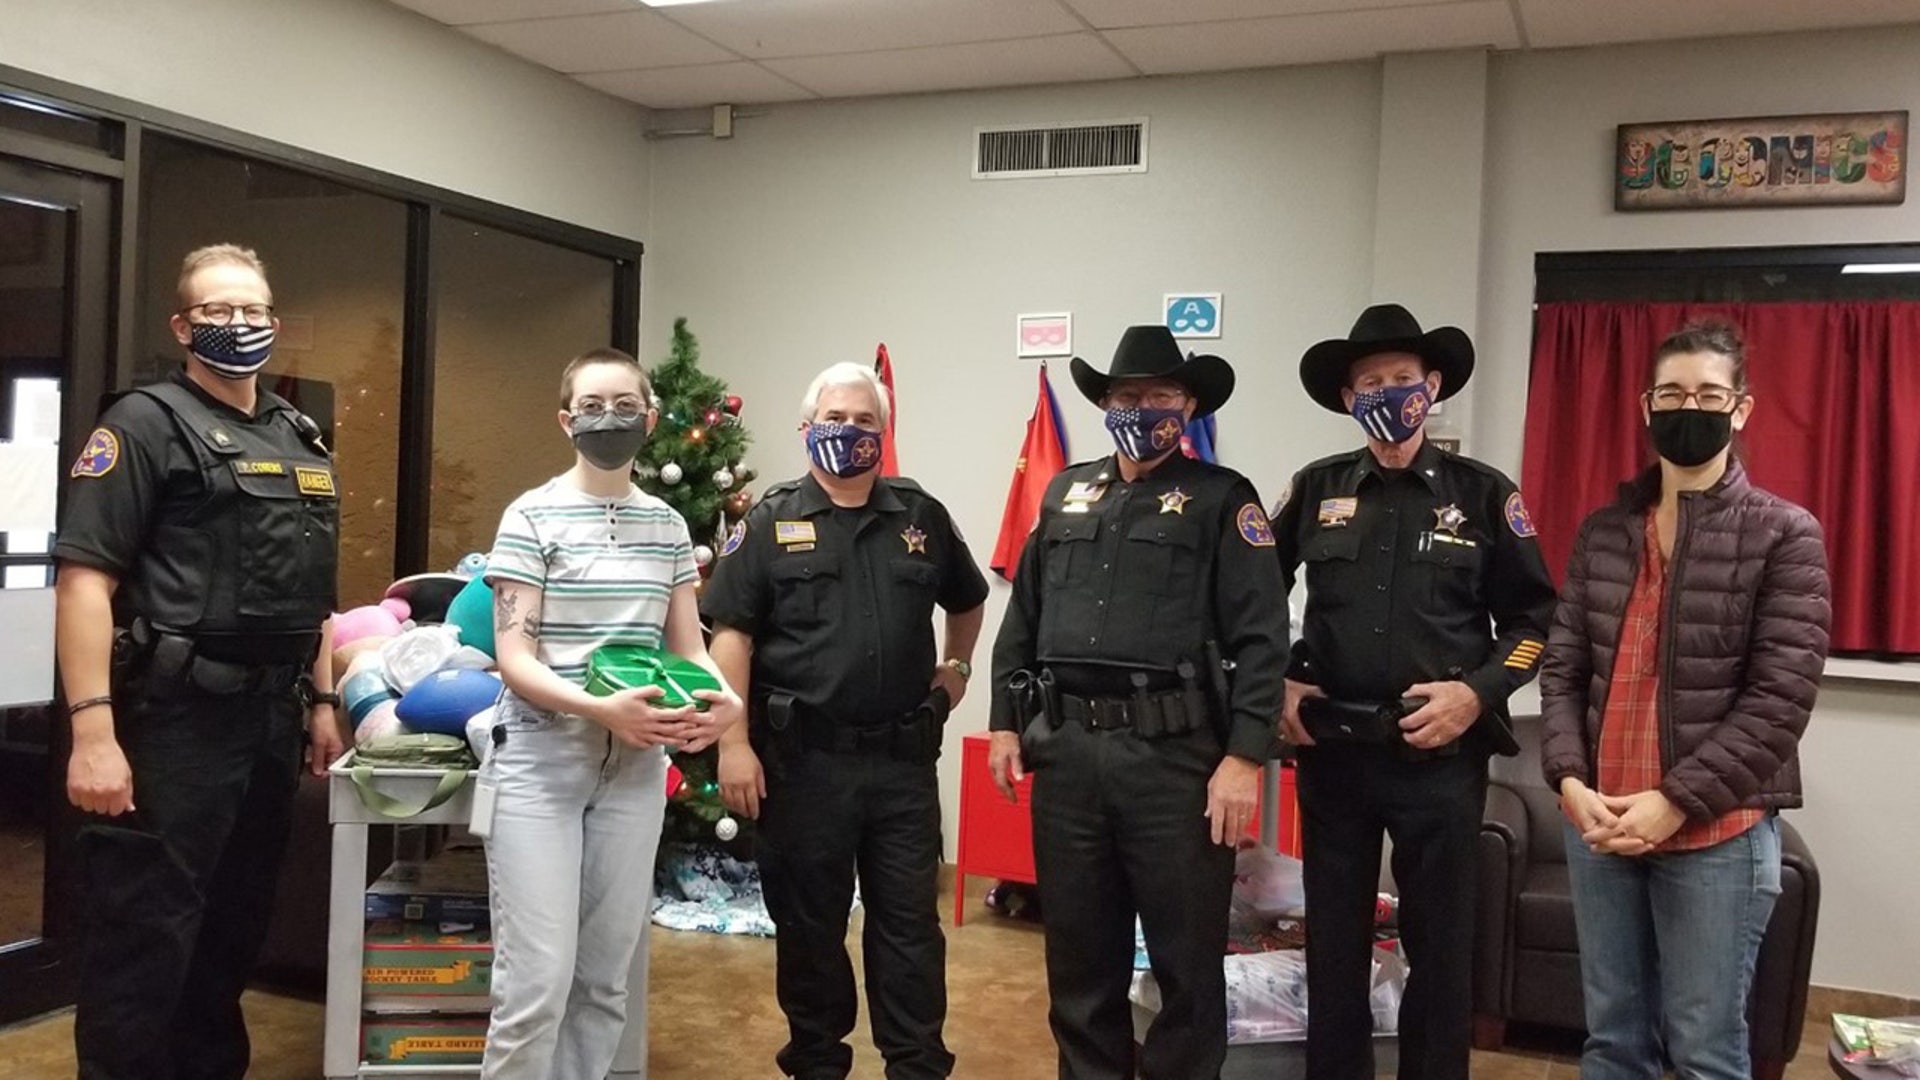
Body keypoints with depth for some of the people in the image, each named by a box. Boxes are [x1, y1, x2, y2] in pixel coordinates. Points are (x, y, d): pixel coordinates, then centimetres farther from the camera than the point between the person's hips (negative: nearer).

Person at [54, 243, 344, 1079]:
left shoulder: (301, 442, 15)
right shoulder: (147, 423, -7)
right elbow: (84, 578, -15)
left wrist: (321, 703, 15)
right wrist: (92, 729, -22)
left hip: (271, 720, 7)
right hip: (173, 722, -7)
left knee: (236, 930, 17)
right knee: (143, 943, -1)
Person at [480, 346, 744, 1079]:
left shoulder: (668, 525, 9)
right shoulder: (532, 516, -5)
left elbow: (688, 648, 11)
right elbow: (514, 659, -11)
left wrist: (726, 700, -11)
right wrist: (600, 708, -26)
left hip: (636, 763, 5)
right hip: (541, 758, -5)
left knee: (610, 975, 10)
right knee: (538, 977, -7)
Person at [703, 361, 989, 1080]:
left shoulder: (921, 516, 9)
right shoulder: (771, 522, 0)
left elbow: (967, 600, 27)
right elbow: (732, 634, -6)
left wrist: (957, 665, 16)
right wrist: (733, 742, -12)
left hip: (903, 757, 2)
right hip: (804, 758, -2)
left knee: (910, 921, 8)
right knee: (809, 921, 10)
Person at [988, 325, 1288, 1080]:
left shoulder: (1222, 499, 0)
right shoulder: (1065, 493, 15)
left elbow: (1260, 638, -7)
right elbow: (1022, 617, 18)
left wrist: (1245, 756, -15)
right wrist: (1006, 724, 12)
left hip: (1174, 756, -4)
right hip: (1065, 750, 4)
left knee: (1187, 956, 5)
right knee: (1078, 948, 15)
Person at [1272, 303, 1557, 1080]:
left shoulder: (1482, 493, 1)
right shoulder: (1317, 489, 5)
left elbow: (1535, 614, 2)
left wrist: (1476, 693, -11)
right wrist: (1276, 683, 2)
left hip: (1441, 755, -2)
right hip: (1331, 750, 2)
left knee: (1440, 944, 8)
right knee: (1333, 937, 12)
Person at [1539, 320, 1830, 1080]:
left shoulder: (1785, 535, -3)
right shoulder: (1602, 531, 10)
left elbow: (1780, 698, -10)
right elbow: (1562, 668, 7)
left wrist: (1675, 803, -15)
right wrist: (1569, 781, -8)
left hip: (1717, 832, -3)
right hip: (1598, 822, 4)